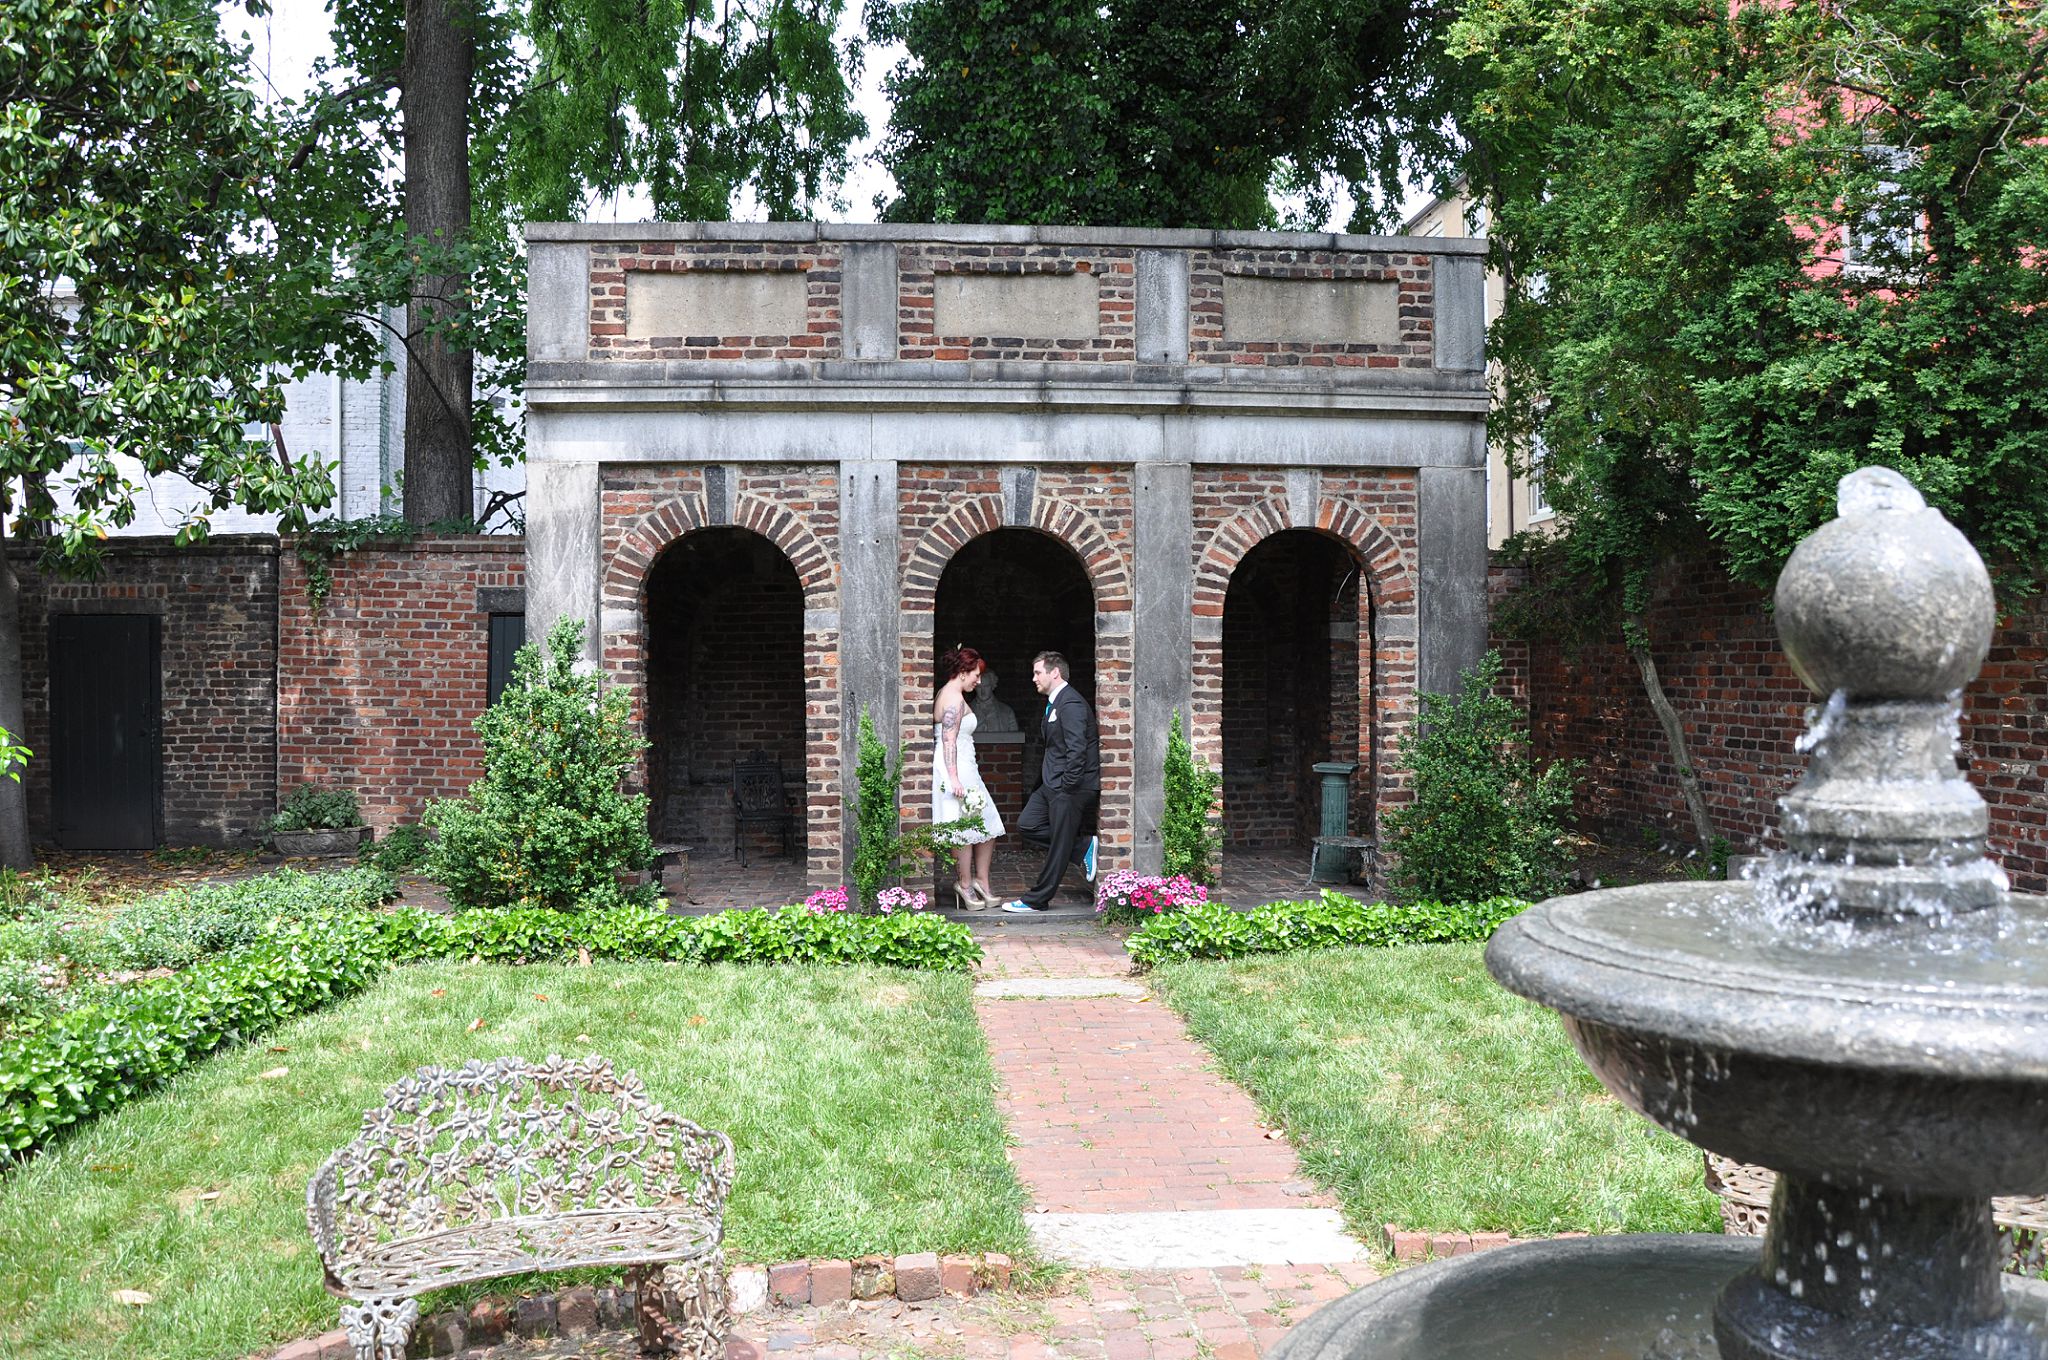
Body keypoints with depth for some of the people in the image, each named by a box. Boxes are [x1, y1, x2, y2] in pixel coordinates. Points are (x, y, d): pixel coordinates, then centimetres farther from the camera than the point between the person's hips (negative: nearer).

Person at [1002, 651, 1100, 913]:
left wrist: (1068, 787, -21)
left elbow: (1076, 749, -23)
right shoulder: (1054, 702, 16)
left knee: (1059, 845, 0)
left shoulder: (1070, 703, -17)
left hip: (1070, 786, -10)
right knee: (1027, 825, 9)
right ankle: (1082, 849, 14)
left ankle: (1037, 900, 6)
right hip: (1052, 783, 10)